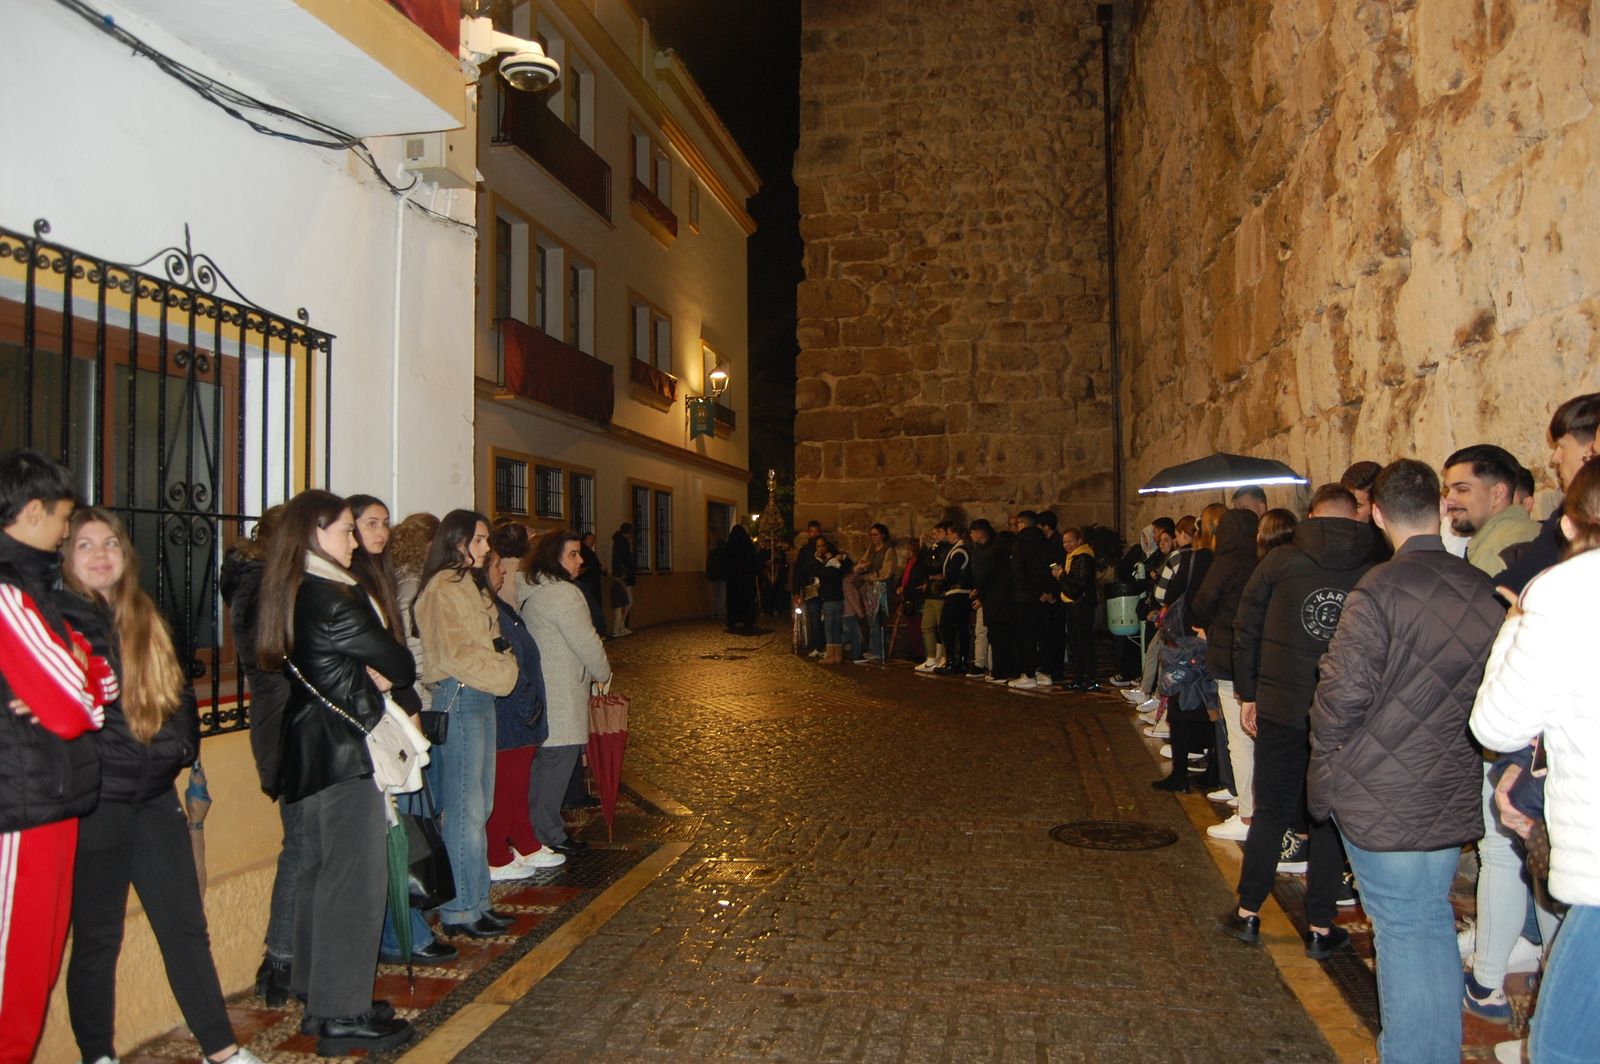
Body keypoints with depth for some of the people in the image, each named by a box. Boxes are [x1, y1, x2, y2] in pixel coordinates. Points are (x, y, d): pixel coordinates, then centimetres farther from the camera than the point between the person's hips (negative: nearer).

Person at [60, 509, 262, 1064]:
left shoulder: (147, 621, 13)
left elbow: (179, 691, 17)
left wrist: (183, 744, 5)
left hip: (155, 795, 5)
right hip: (95, 802, -5)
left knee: (186, 926, 8)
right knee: (97, 939, 6)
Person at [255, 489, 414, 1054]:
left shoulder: (289, 594, 9)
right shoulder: (333, 600, -19)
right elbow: (398, 663, -13)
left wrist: (370, 674, -4)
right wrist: (391, 675, 7)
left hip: (308, 747, 10)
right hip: (345, 750, -10)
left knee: (321, 871, 18)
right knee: (354, 877, -2)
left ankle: (318, 997, 28)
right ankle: (343, 1016, 4)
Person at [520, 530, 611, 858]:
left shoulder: (533, 591, 13)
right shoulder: (563, 594, -18)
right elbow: (586, 643, -16)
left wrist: (592, 671, 18)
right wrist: (603, 673, 1)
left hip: (540, 692, 10)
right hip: (560, 698, -10)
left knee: (542, 763, 17)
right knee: (557, 762, -1)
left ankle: (536, 828, 27)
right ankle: (550, 835, 7)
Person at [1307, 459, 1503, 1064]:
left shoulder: (1380, 590, -17)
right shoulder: (1484, 592, 1)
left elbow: (1344, 692, -18)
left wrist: (1327, 759, -1)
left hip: (1379, 793, -6)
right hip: (1451, 792, 6)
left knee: (1404, 929, 4)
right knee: (1431, 926, 18)